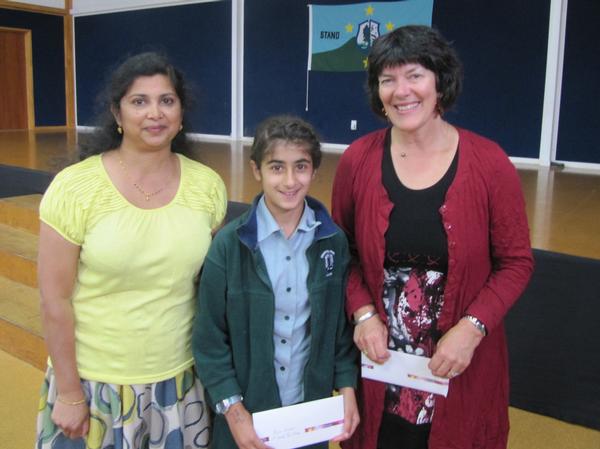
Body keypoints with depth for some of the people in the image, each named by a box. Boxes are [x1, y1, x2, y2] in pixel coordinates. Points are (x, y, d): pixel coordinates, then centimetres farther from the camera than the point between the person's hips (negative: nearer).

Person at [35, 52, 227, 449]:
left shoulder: (208, 185, -5)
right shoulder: (74, 188, -12)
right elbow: (55, 301, -9)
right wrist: (69, 393, -6)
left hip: (181, 379, 2)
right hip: (95, 384, -2)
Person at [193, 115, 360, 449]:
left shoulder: (334, 240, -7)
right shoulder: (229, 244, -14)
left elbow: (343, 323, 2)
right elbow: (209, 337, -10)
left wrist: (347, 387, -5)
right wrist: (232, 408, -13)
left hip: (311, 408, 2)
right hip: (246, 411, -2)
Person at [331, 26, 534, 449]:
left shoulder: (489, 163, -10)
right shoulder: (357, 160, -6)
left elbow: (517, 262, -4)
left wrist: (472, 328, -16)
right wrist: (363, 314, -10)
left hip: (462, 366, -1)